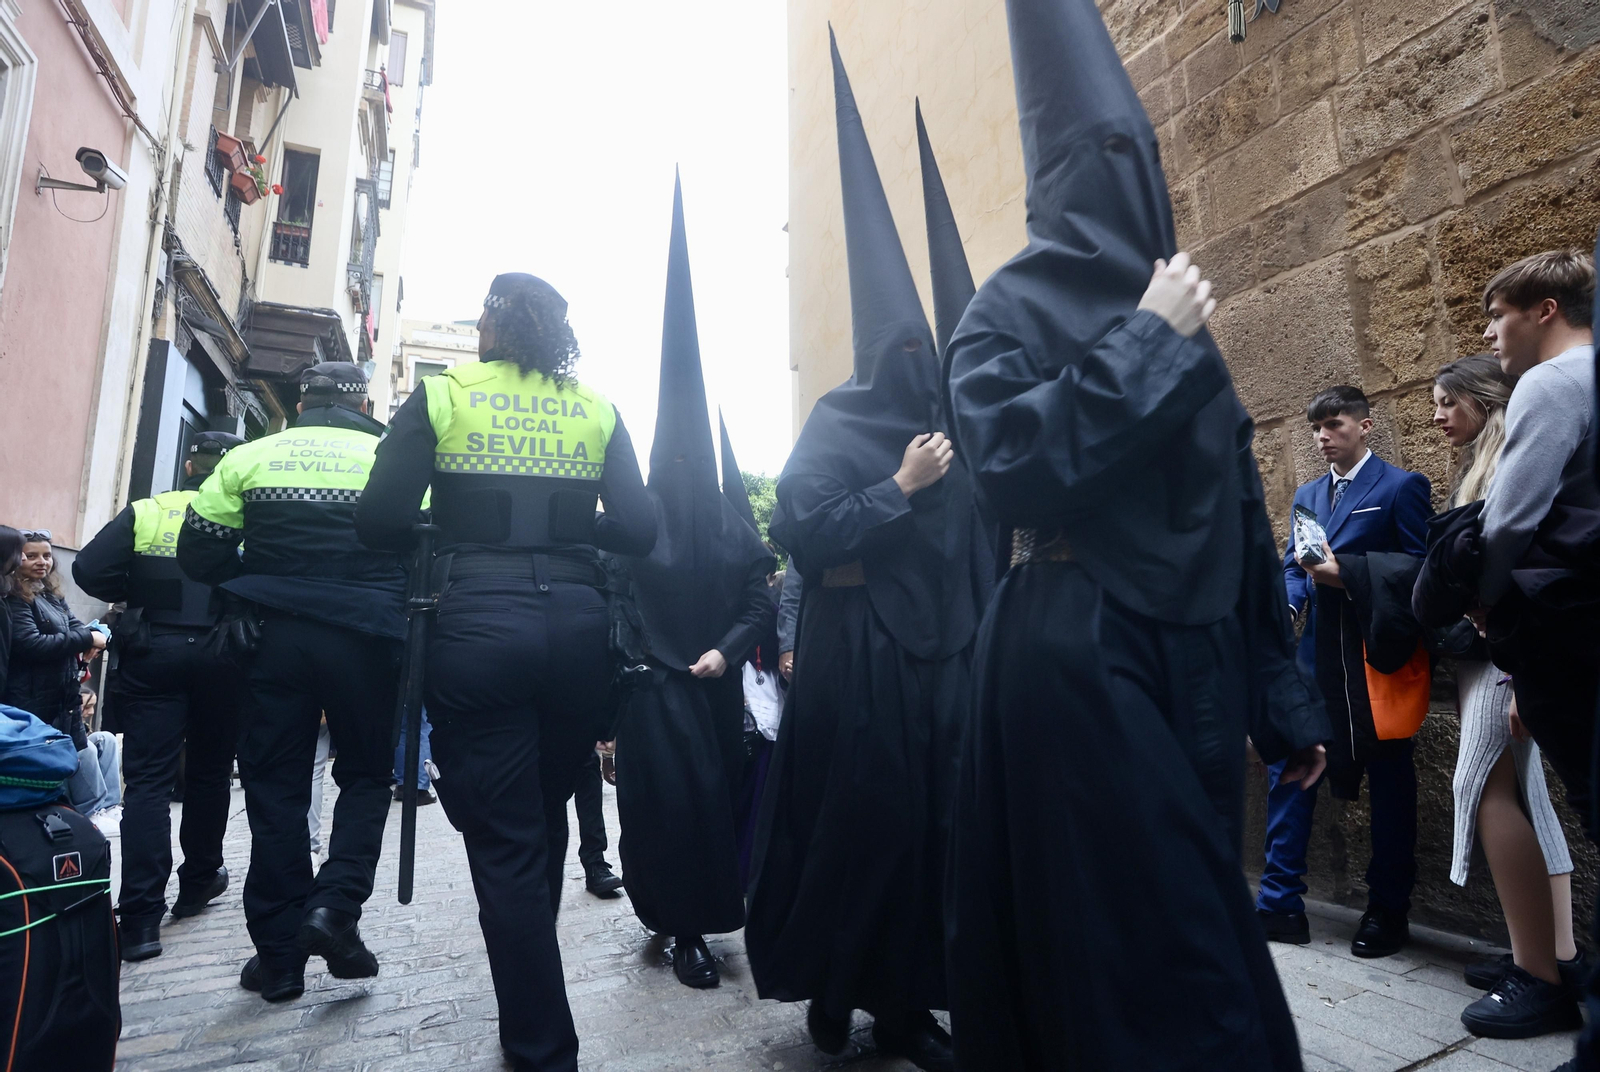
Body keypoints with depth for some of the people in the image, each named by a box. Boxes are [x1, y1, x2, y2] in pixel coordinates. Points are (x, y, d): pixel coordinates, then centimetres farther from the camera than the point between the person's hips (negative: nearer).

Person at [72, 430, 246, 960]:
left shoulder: (144, 512, 1)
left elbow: (90, 569, -6)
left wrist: (138, 596, 9)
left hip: (152, 654, 0)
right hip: (221, 657, 0)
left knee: (148, 781, 0)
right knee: (209, 773, 16)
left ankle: (141, 918, -5)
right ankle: (198, 882, 31)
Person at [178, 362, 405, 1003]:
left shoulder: (252, 456, 9)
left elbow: (198, 550, 6)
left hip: (274, 634, 2)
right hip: (365, 635, -1)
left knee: (275, 784, 9)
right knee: (365, 775, 15)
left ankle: (280, 957, 13)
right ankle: (336, 905, -3)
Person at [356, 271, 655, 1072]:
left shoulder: (440, 396, 1)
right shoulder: (597, 410, 6)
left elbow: (381, 521, -5)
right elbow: (637, 530, -2)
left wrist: (450, 532, 15)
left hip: (479, 626, -3)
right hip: (575, 624, 3)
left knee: (504, 840, 7)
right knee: (546, 819, 22)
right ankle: (530, 997, 41)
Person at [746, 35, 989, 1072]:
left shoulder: (951, 429, 12)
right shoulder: (838, 423, -2)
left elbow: (981, 537, 15)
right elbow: (801, 530, -14)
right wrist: (900, 487, -15)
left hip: (945, 653, 5)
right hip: (861, 652, -5)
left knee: (932, 820, 6)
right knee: (858, 816, 4)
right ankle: (828, 984, 27)